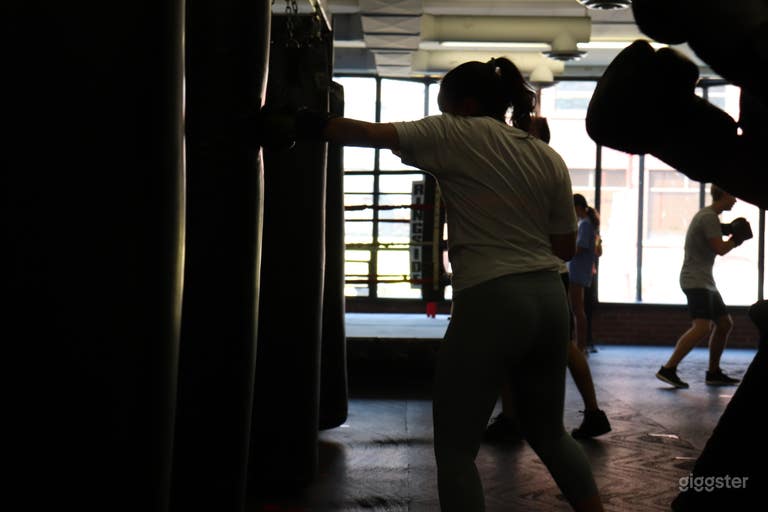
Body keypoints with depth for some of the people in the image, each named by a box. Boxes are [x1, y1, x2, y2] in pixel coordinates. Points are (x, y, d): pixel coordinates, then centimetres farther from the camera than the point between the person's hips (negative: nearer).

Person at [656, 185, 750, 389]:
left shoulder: (707, 215, 18)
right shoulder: (709, 217, -14)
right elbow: (720, 249, -18)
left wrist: (734, 237, 10)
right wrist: (737, 236, -1)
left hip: (704, 281, 11)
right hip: (696, 280, -11)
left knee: (725, 323, 14)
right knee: (702, 327, -22)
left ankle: (713, 373, 20)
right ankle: (668, 370, -26)